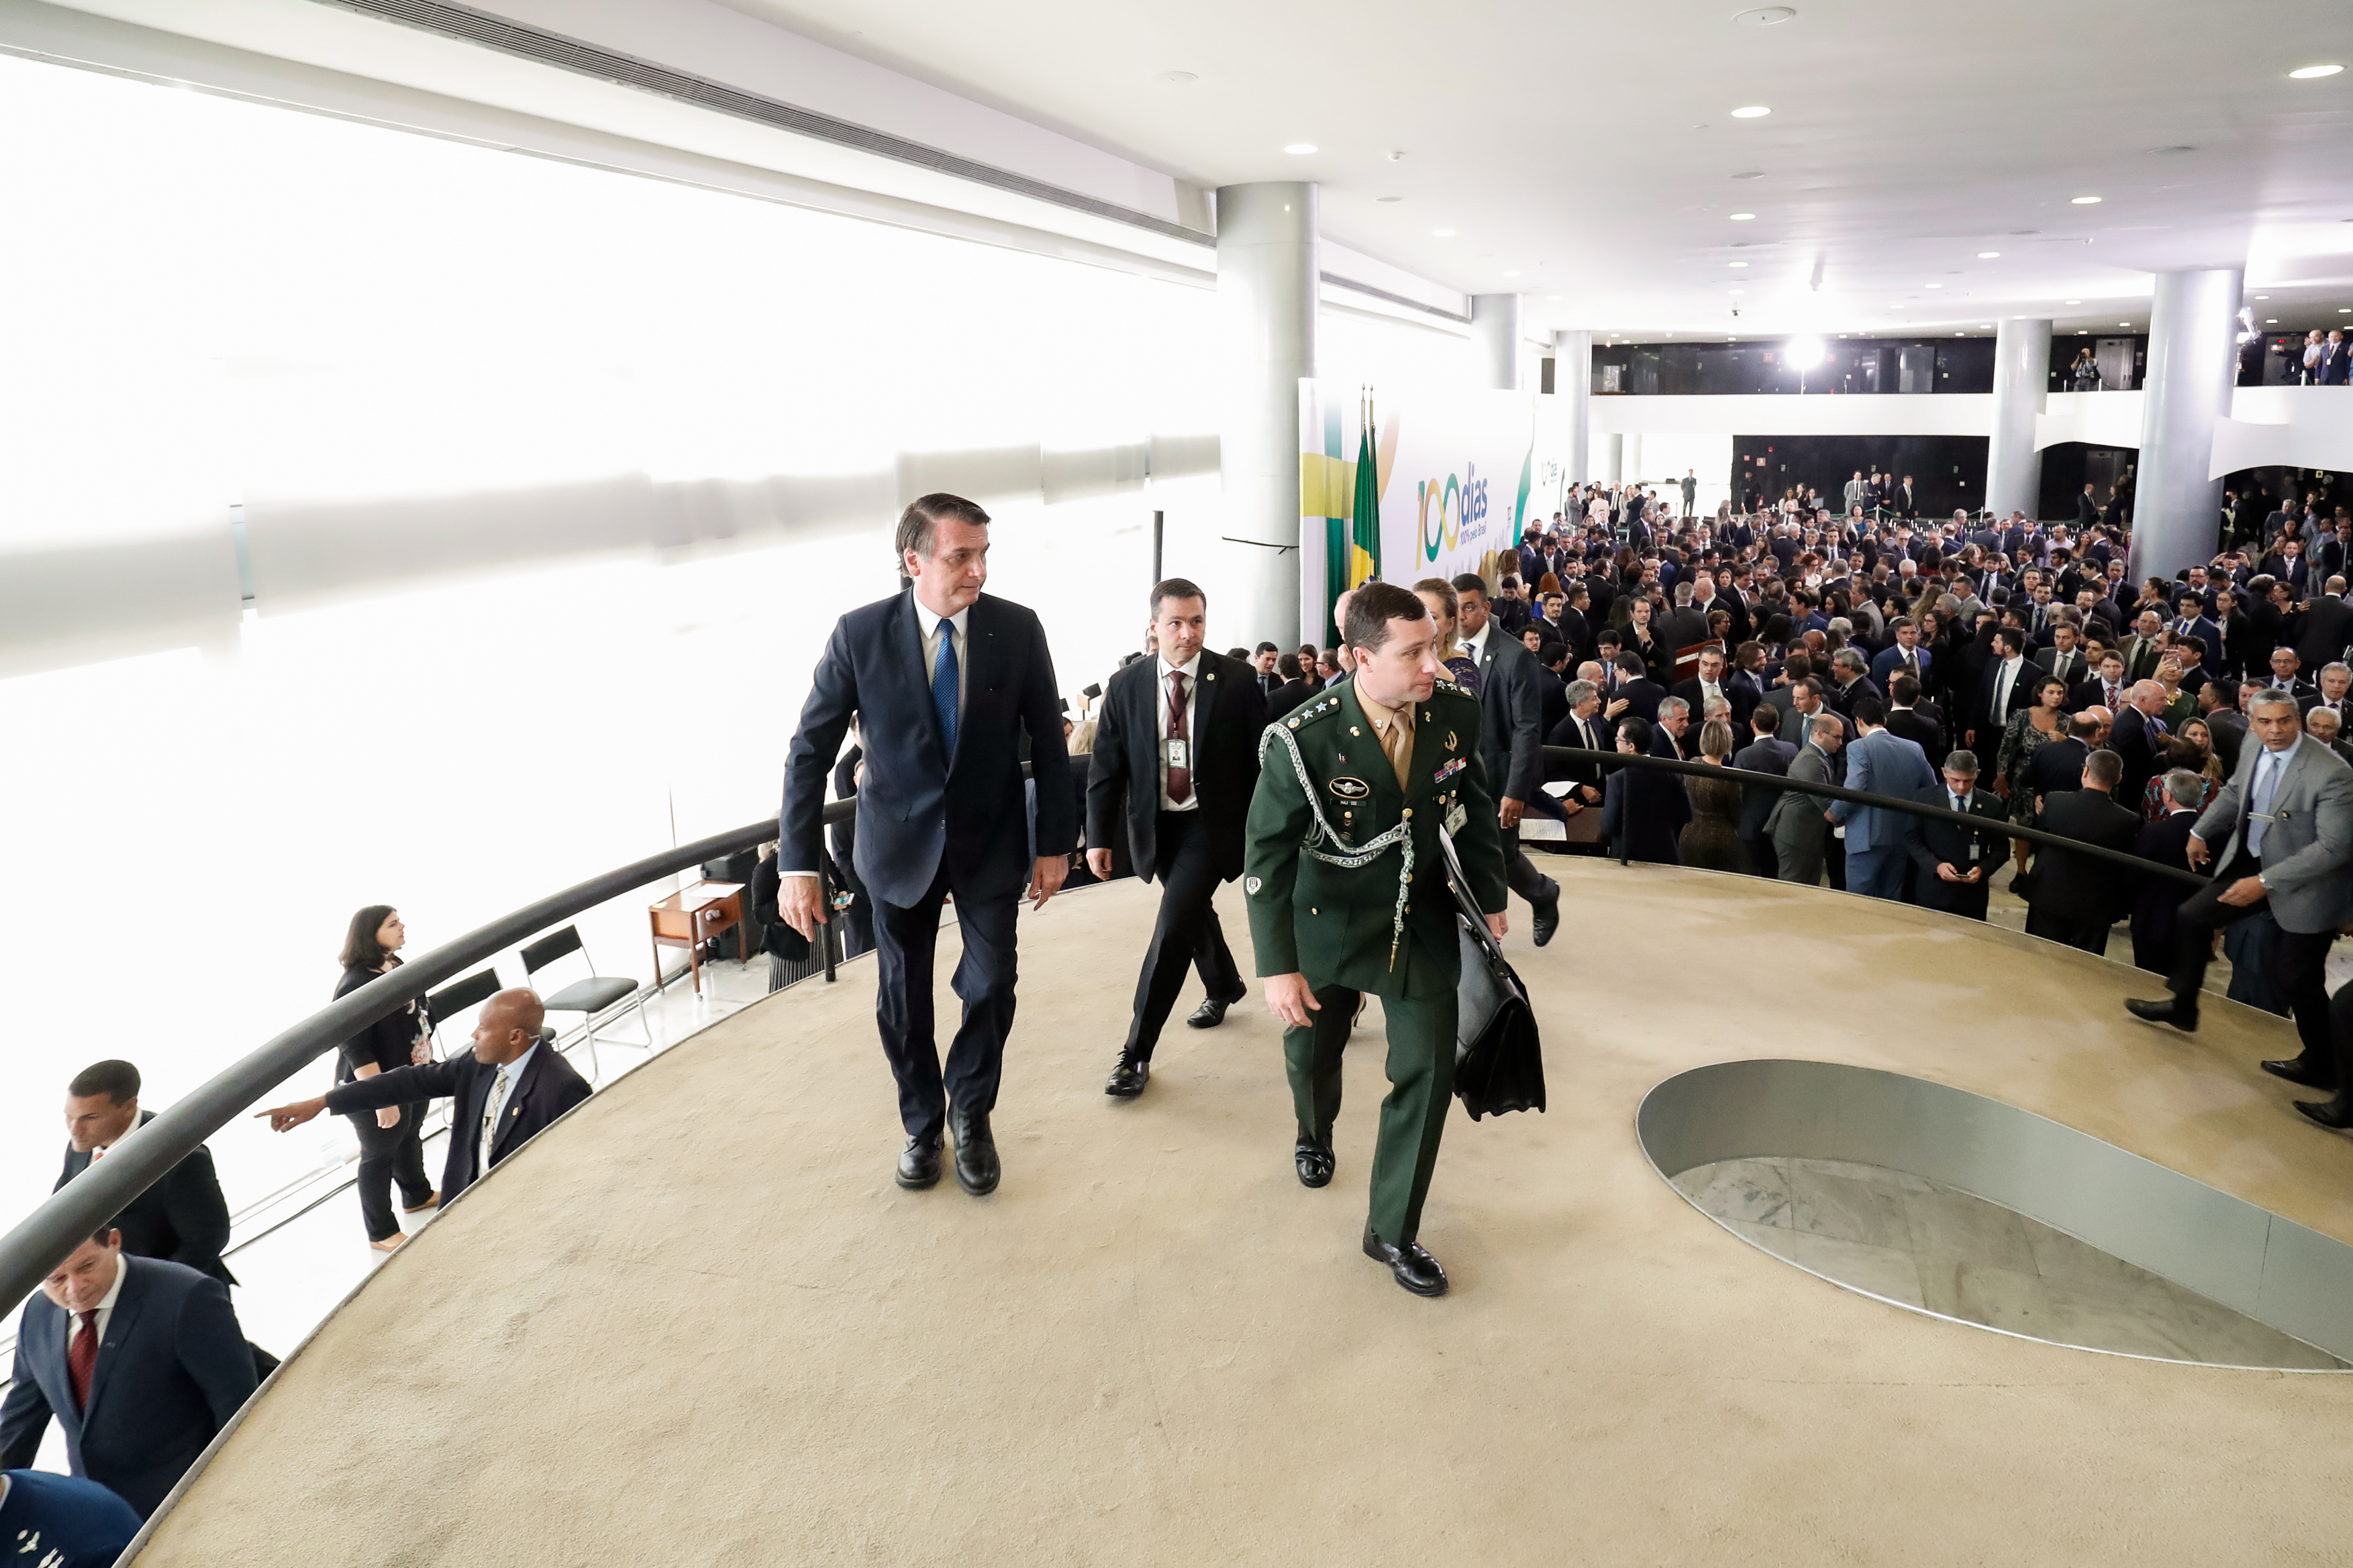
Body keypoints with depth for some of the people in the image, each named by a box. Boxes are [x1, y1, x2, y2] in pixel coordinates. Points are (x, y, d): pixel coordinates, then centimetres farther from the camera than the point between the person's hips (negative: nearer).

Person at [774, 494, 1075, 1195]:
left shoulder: (1017, 628, -11)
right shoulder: (860, 633, -14)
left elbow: (1048, 741, -2)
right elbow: (810, 751, -10)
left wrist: (1056, 842, -1)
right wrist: (797, 866, -15)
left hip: (990, 840, 0)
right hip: (900, 841, 0)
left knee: (991, 987, 2)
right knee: (901, 998, 11)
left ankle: (971, 1117, 29)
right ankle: (922, 1124, 35)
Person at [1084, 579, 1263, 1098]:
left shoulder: (1236, 681, -10)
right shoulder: (1126, 685, -3)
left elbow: (1258, 759, -4)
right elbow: (1106, 765, -1)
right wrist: (1100, 835, -7)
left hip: (1213, 823, -4)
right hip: (1155, 823, 4)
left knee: (1174, 925, -14)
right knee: (1193, 913, 22)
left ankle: (1136, 1052, -5)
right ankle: (1224, 987, 52)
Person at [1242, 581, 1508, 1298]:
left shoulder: (1457, 713, -14)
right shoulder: (1303, 741, -26)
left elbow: (1476, 808, 3)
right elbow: (1268, 854, -20)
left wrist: (1490, 897, 7)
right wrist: (1278, 966, -23)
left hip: (1424, 922, 2)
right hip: (1331, 923, -2)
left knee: (1428, 1071, 0)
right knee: (1311, 1046, 20)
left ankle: (1393, 1230, 17)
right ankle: (1315, 1134, 56)